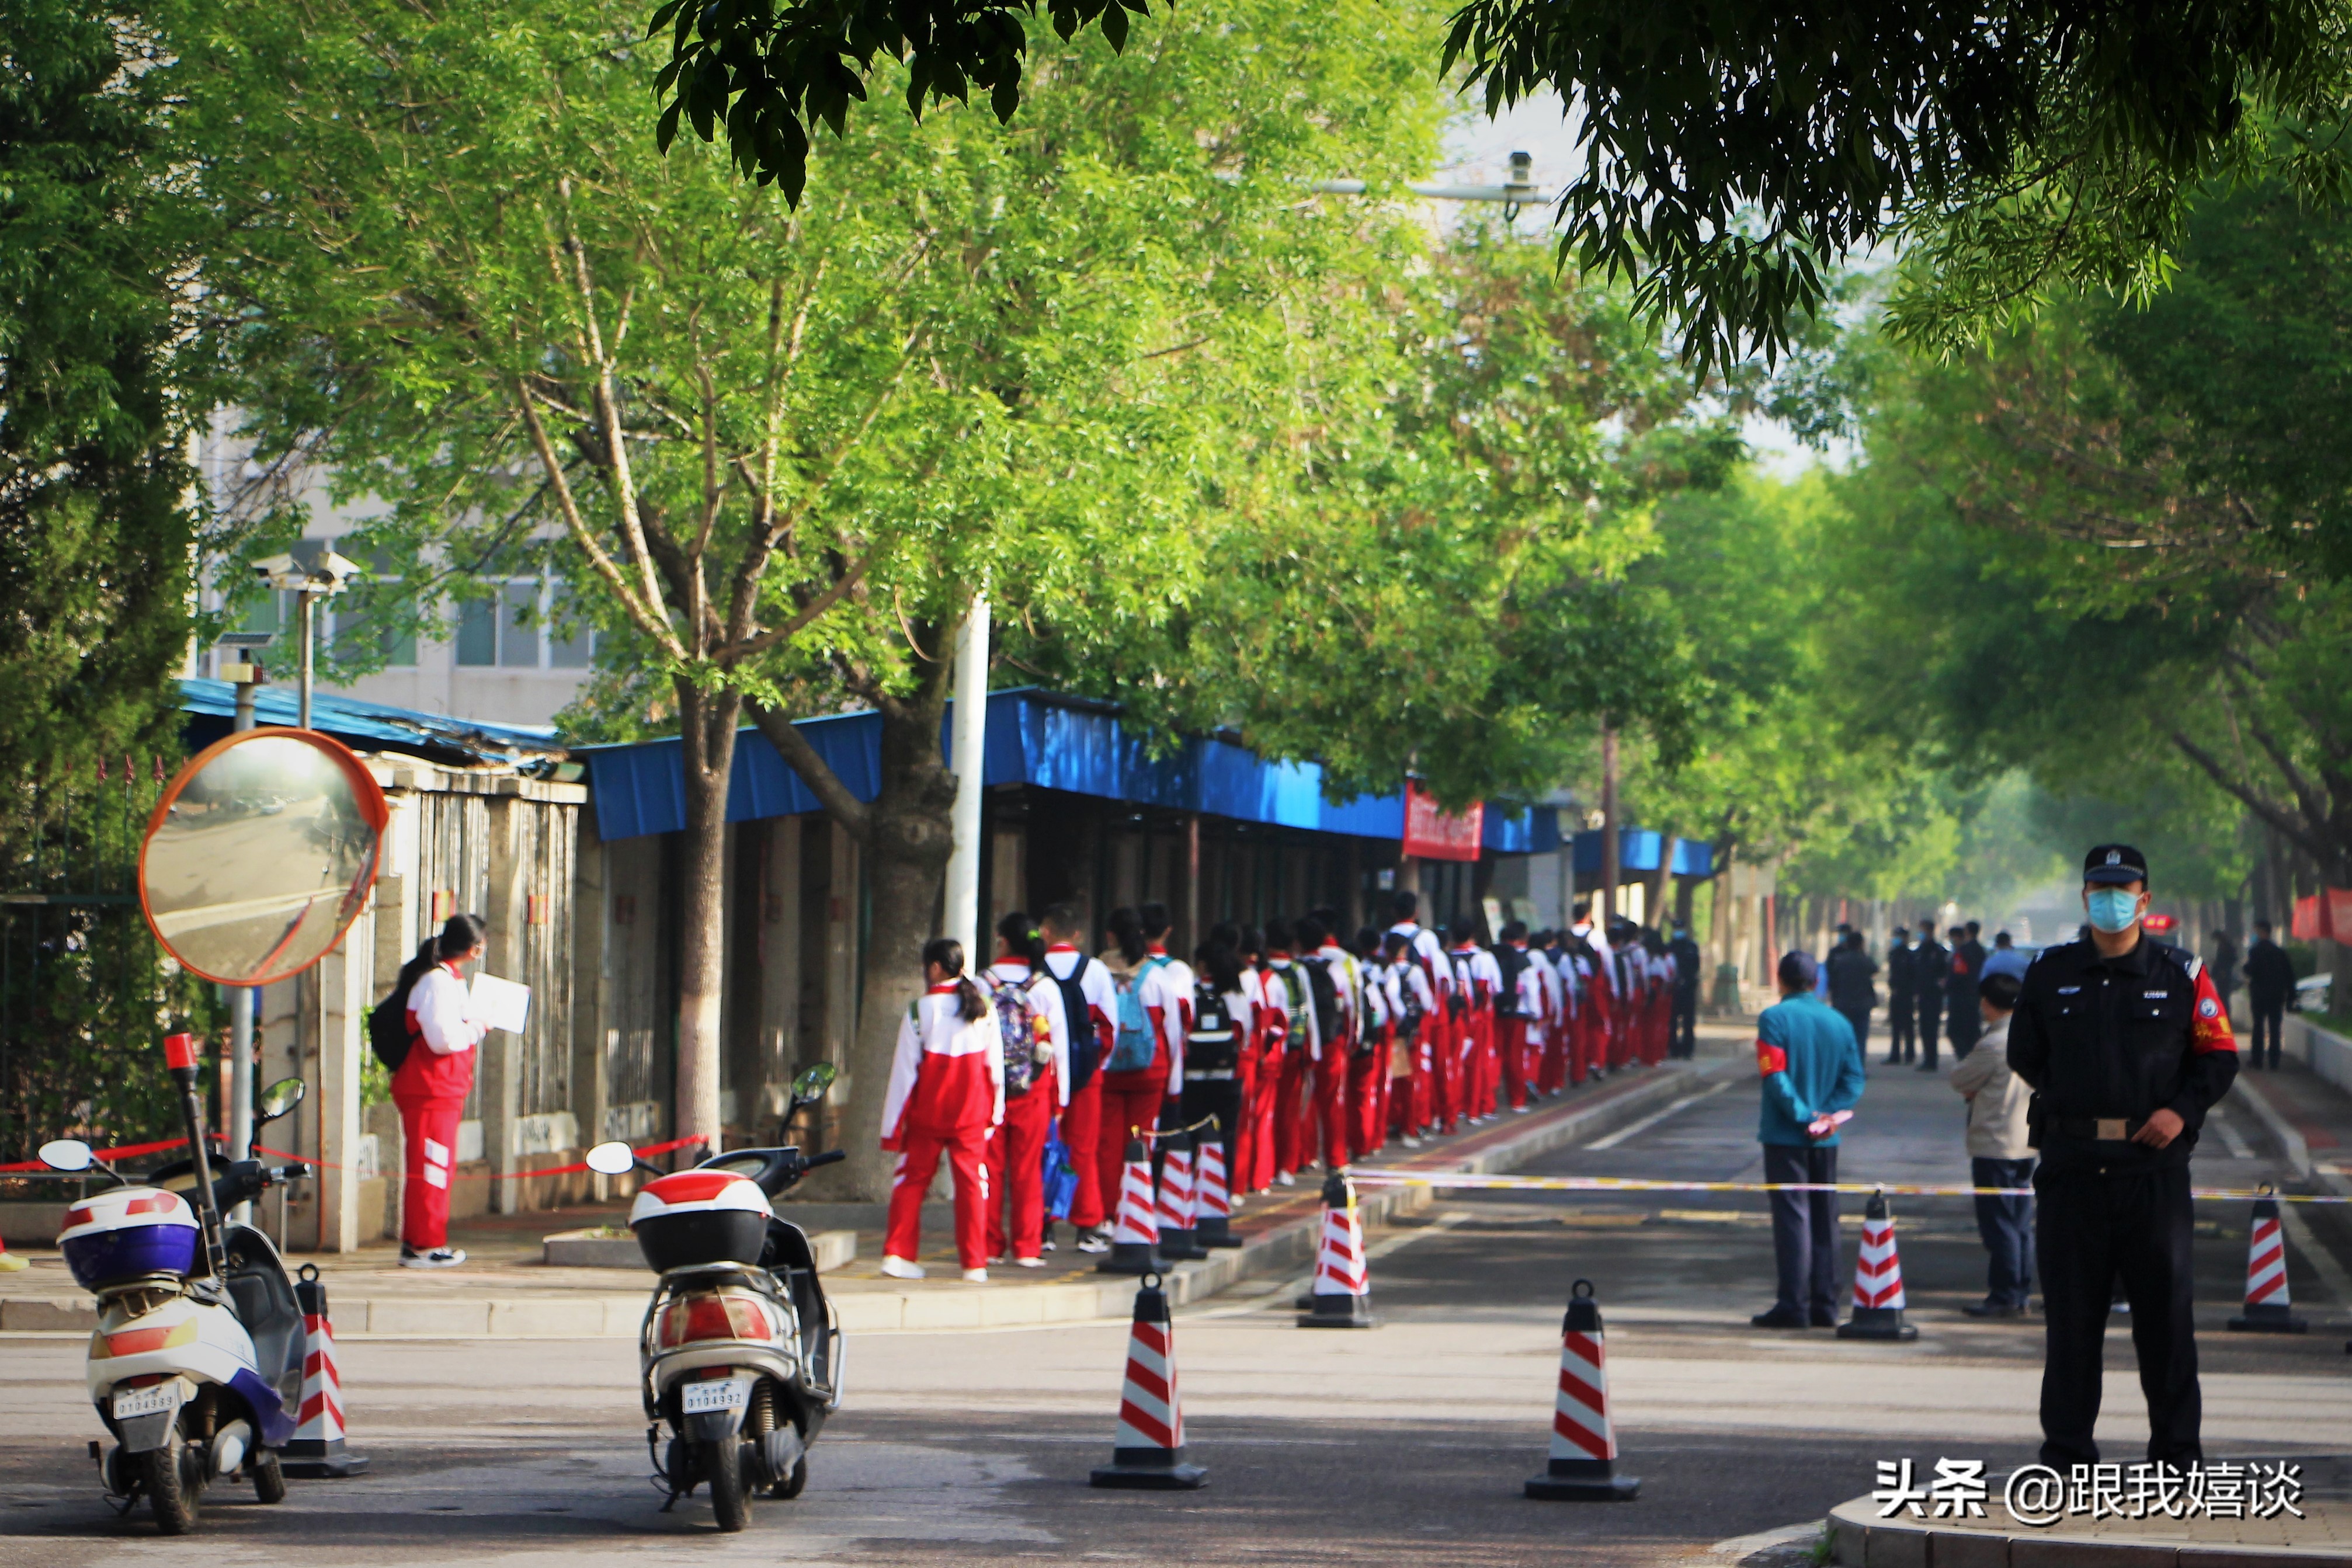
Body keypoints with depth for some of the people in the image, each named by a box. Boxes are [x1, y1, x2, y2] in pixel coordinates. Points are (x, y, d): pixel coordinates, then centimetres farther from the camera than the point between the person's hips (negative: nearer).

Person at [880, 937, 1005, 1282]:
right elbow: (995, 1068, 5)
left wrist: (892, 1127, -2)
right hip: (972, 1115, 2)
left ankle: (897, 1254, 7)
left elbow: (904, 1072, -6)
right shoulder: (984, 1010, 1)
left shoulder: (919, 1010, -8)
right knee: (972, 1183, 5)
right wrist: (995, 1113, 14)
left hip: (926, 1115, -2)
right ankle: (975, 1264, 2)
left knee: (912, 1180, 10)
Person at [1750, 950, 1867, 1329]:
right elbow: (1854, 1079, 3)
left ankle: (1793, 1305, -7)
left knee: (1792, 1218, -4)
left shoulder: (1775, 1019, -8)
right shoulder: (1839, 1023, 8)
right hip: (1825, 1140, 5)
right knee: (1825, 1221, 10)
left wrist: (1802, 1116, -14)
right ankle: (1824, 1306, 11)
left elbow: (1775, 1077, -16)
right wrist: (1828, 1115, -6)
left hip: (1785, 1136, -5)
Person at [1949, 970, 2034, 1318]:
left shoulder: (1993, 1044, -17)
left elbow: (1960, 1080, -8)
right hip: (2026, 1142, 8)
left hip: (1994, 1144, -8)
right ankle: (2020, 1295, 16)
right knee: (2020, 1222, 12)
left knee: (1998, 1222, -4)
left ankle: (2004, 1297, -3)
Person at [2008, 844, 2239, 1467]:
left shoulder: (2182, 975, 5)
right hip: (2071, 1166, 1)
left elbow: (2220, 1055, 7)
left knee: (2165, 1310, 1)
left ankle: (2177, 1452, 9)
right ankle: (2067, 1451, 10)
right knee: (2070, 1313, 3)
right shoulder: (2049, 973, 9)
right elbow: (2025, 1056, 17)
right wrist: (2069, 1099, 5)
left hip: (2155, 1165, -1)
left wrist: (2182, 1110, -7)